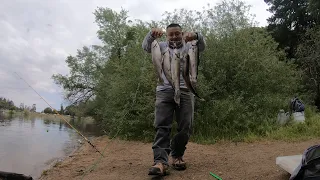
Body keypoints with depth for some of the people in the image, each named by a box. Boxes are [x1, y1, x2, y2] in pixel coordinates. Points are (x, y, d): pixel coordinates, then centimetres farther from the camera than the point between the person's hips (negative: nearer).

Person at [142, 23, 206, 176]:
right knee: (162, 126, -11)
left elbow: (202, 46, -2)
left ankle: (177, 156, 18)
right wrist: (151, 34, -22)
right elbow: (146, 46, 0)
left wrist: (195, 36, -25)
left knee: (185, 127, 1)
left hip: (185, 91, 1)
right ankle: (160, 161, -15)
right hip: (164, 91, -1)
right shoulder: (162, 47, 18)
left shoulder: (189, 47, 18)